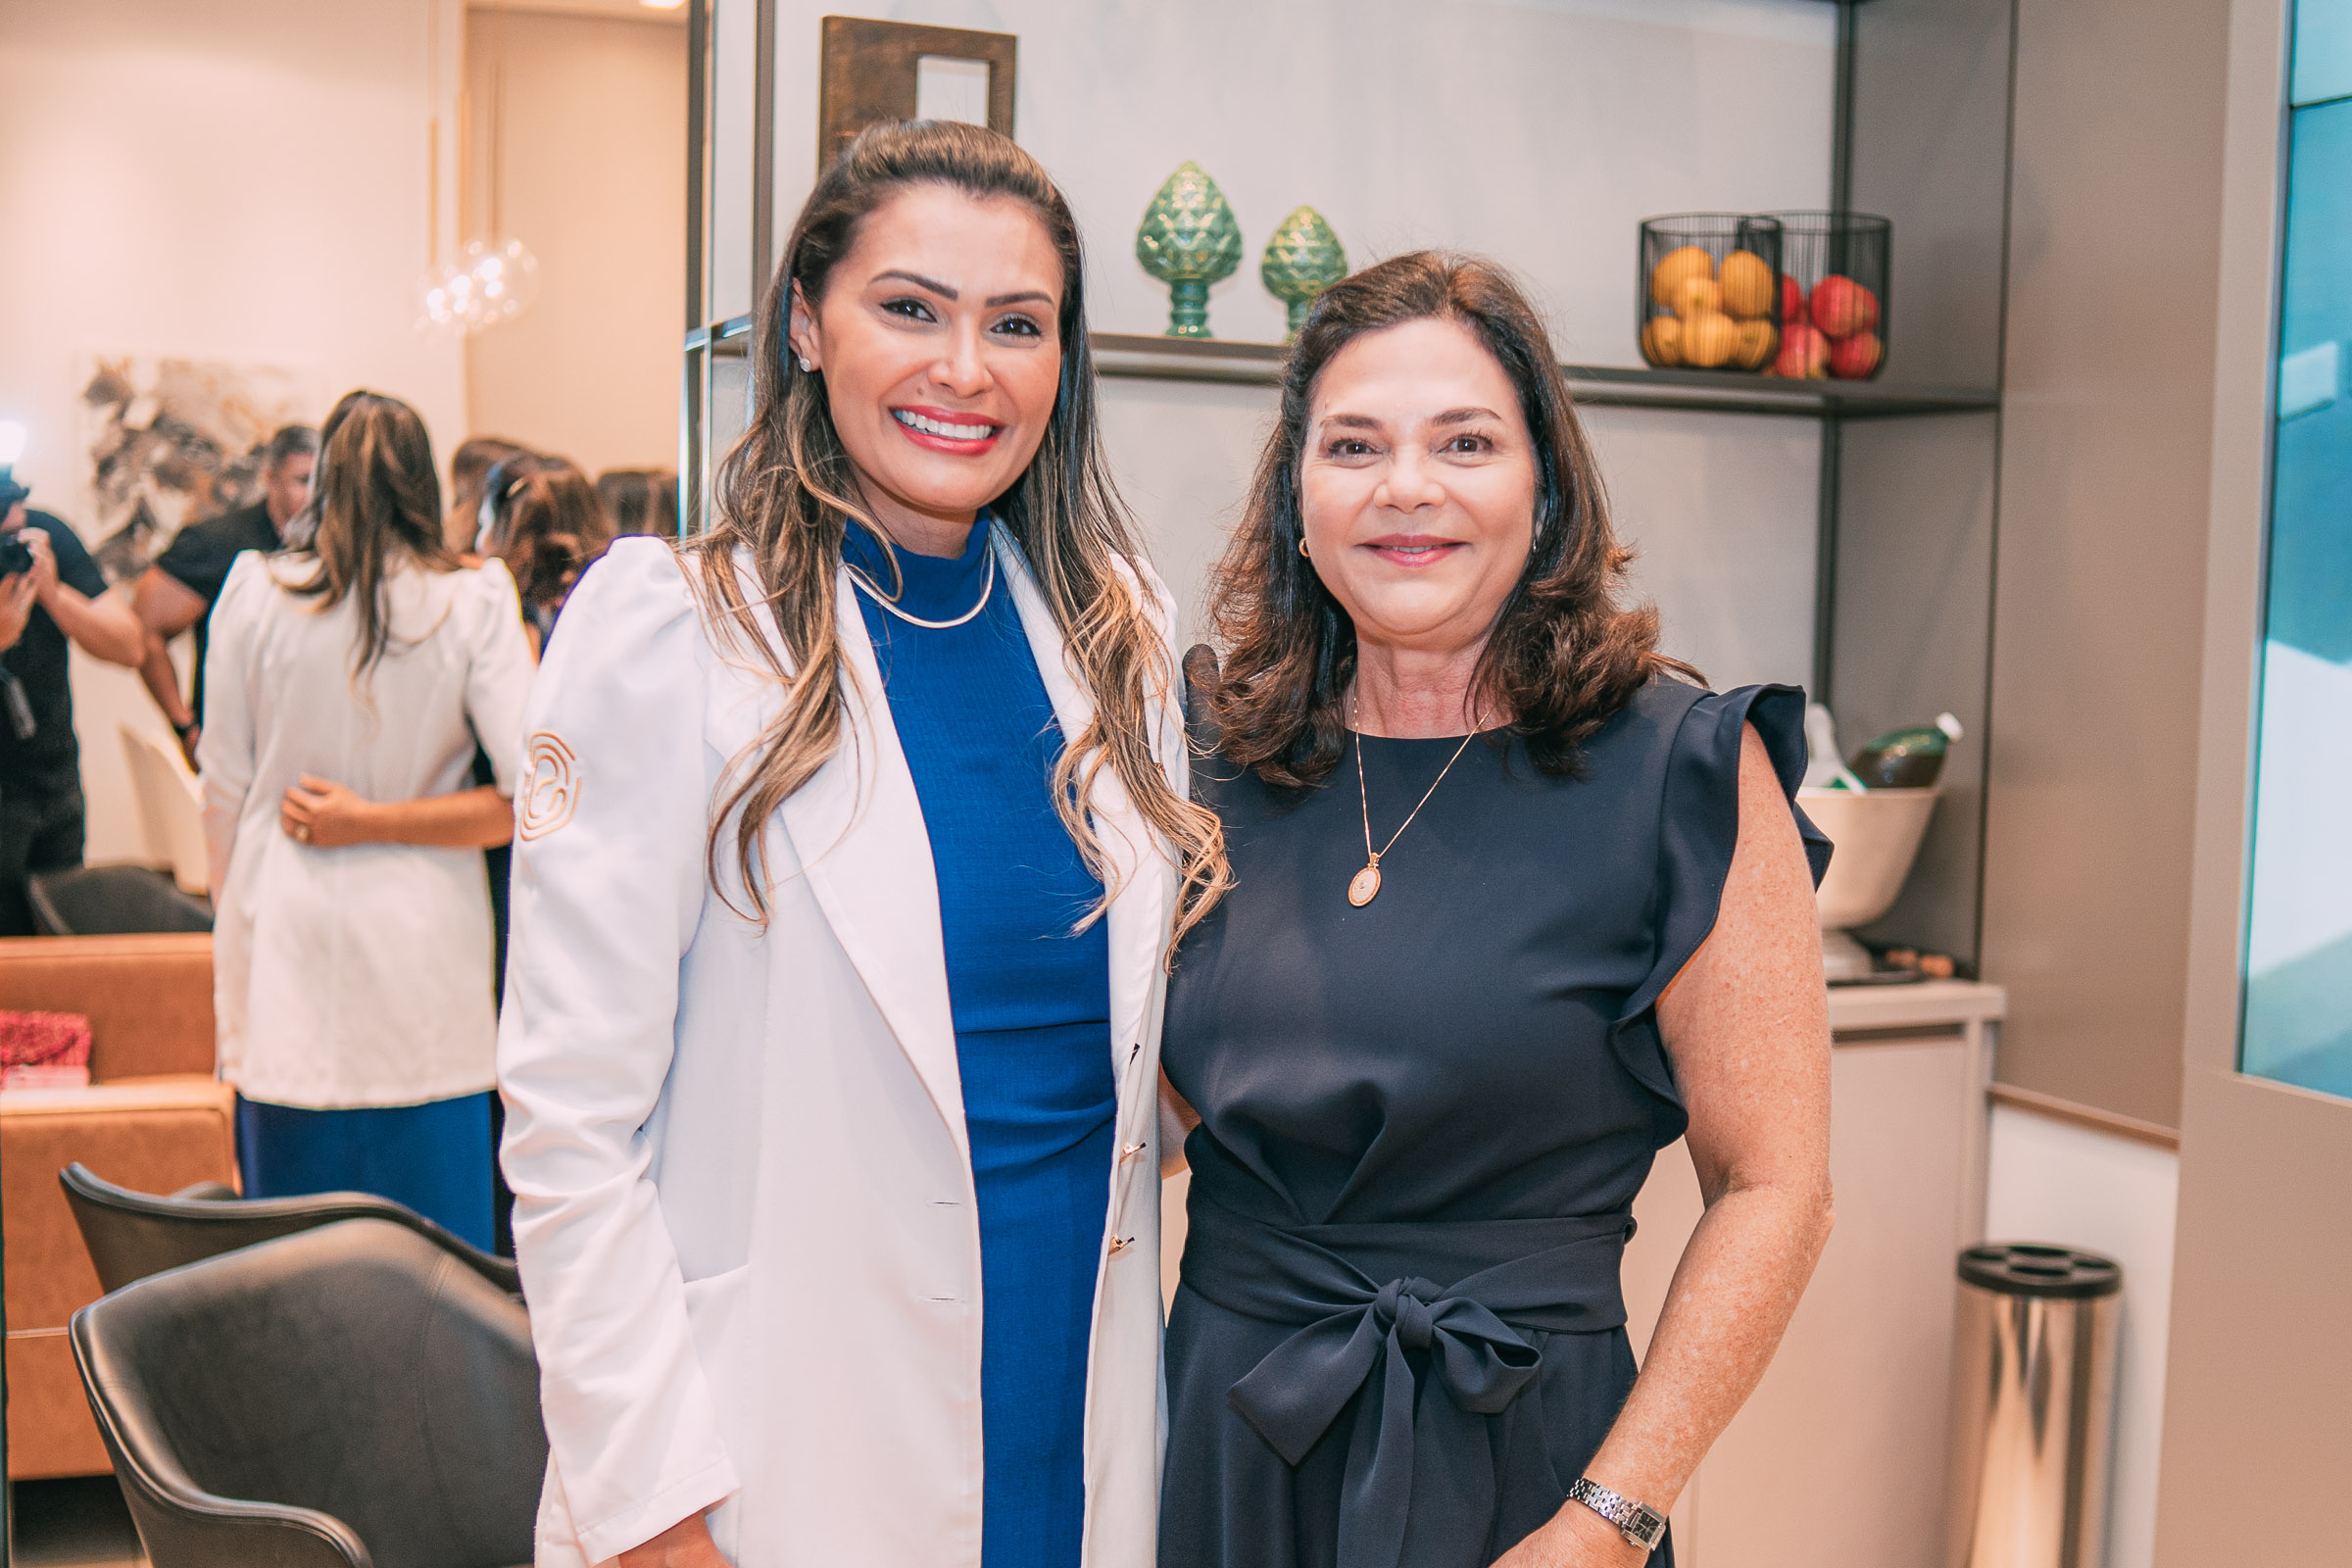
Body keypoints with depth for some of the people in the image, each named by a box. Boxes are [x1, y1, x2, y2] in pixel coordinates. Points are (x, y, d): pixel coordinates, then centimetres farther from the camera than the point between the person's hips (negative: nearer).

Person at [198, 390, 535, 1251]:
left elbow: (224, 793, 6)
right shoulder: (473, 601, -5)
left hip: (284, 948, 2)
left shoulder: (255, 591, 0)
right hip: (421, 951, -1)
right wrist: (374, 822, -3)